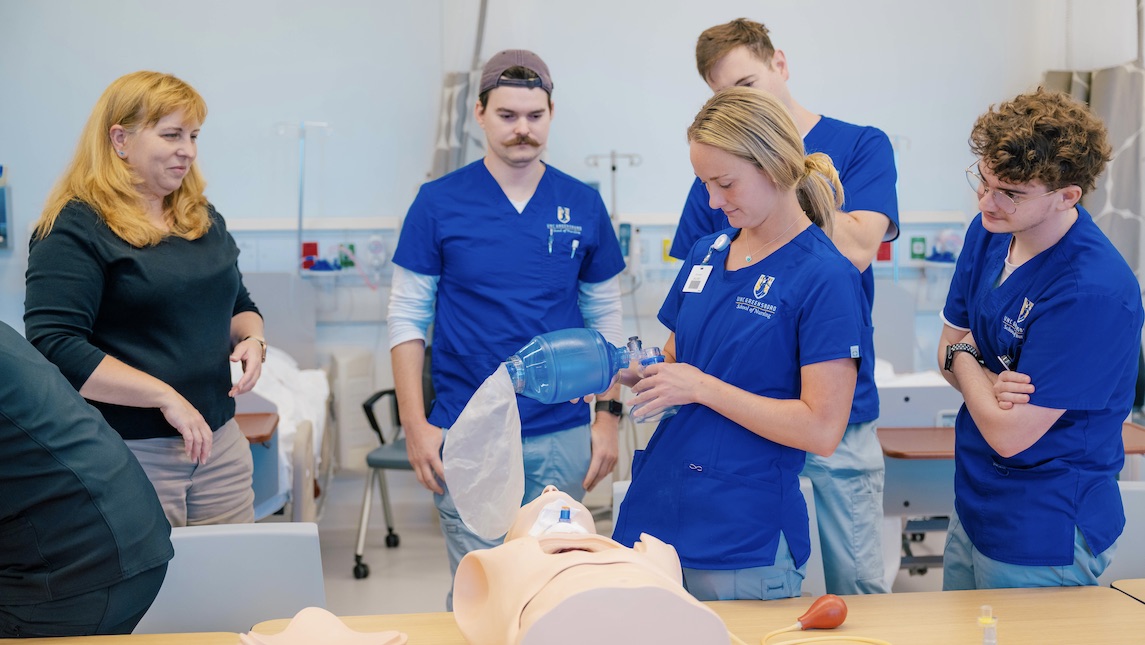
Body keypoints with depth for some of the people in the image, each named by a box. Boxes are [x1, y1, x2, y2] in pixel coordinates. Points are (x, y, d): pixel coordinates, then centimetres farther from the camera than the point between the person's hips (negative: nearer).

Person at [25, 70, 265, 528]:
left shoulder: (204, 218, 12)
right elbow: (56, 347, -18)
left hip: (220, 443, 6)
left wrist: (252, 339, 1)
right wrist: (164, 396, -22)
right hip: (130, 456, -6)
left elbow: (238, 304, 24)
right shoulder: (74, 230, -10)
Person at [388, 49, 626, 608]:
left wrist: (609, 415, 3)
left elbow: (605, 319, 10)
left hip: (562, 436, 2)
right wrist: (415, 424, -6)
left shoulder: (583, 205, 4)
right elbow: (408, 317, 0)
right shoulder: (439, 202, -2)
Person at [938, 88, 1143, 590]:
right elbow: (948, 347, 6)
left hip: (1042, 540, -8)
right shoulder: (988, 232, -3)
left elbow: (1010, 435, -26)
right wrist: (989, 384, -17)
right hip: (974, 506, 8)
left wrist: (964, 355, -9)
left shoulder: (1094, 291, -29)